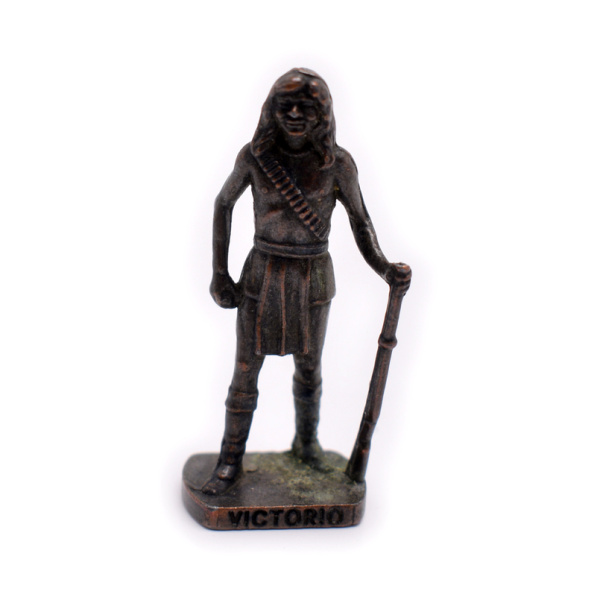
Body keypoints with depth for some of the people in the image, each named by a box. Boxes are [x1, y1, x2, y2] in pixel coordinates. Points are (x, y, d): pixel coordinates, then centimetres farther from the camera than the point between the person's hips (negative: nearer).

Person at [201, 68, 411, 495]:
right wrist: (219, 274, 0)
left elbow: (360, 221, -4)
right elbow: (223, 203, 2)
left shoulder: (339, 163, -11)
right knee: (245, 373, 4)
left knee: (309, 368, 16)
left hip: (313, 277, 0)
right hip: (262, 275, 0)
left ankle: (306, 440, 42)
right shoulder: (255, 155, -10)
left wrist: (384, 269, -21)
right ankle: (231, 463, 20)